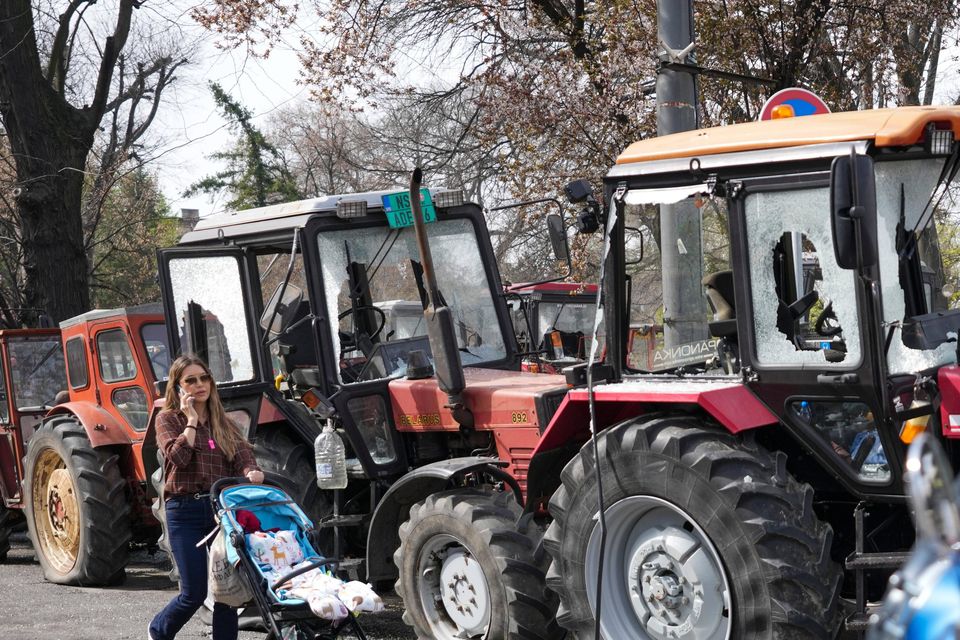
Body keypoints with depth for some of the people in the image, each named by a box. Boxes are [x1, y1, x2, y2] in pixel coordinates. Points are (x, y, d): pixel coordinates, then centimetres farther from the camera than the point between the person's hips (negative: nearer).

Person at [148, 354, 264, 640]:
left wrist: (251, 471, -22)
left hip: (223, 507, 4)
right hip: (186, 511, -4)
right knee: (195, 592, -4)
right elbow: (178, 456, -15)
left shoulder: (223, 422, 15)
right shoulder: (168, 419, 3)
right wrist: (191, 420, -8)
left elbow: (243, 452, -1)